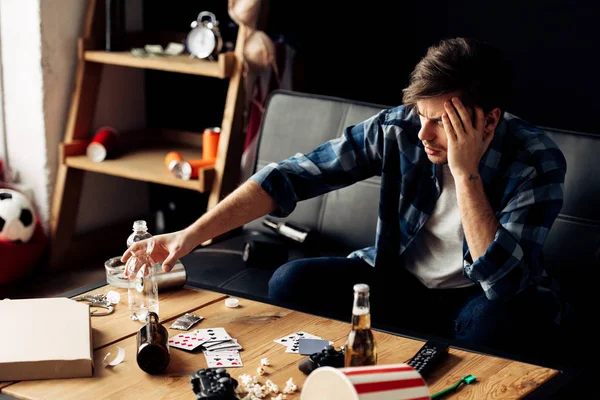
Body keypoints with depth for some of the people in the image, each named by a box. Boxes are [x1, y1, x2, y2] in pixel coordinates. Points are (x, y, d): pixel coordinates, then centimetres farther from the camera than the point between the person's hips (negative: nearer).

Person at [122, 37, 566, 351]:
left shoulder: (538, 160, -24)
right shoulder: (399, 128, -17)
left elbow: (500, 281, -33)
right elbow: (292, 176, -18)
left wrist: (465, 171, -36)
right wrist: (191, 234, -25)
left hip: (473, 297, -2)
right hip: (400, 282, 3)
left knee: (499, 318, -37)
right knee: (291, 282, -18)